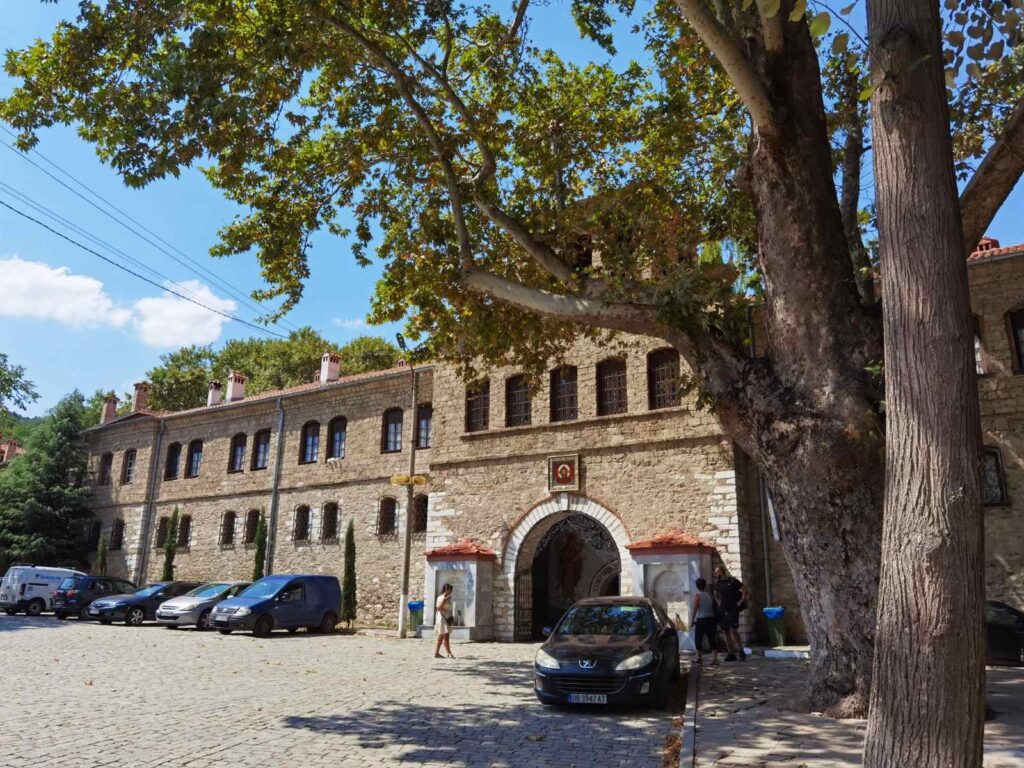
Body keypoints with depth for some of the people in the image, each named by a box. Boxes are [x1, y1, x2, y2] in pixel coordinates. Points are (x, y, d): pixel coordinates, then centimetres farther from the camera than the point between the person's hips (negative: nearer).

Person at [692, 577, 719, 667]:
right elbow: (714, 607, 12)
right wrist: (716, 621, 18)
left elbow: (695, 609, -13)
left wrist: (693, 620, -8)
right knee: (712, 640, 4)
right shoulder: (710, 595, 9)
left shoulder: (697, 596, -7)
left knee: (698, 639, 8)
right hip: (711, 619, 5)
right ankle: (714, 659, -5)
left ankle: (700, 658, 12)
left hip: (700, 620, -5)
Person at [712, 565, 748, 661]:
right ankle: (731, 653, 8)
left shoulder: (732, 580, -7)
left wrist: (741, 601, -9)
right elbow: (715, 593, 29)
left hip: (733, 609, -6)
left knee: (733, 630, -14)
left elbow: (744, 589, -7)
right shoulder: (718, 584, 10)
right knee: (726, 632, 4)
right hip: (722, 610, 6)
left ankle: (741, 652, -3)